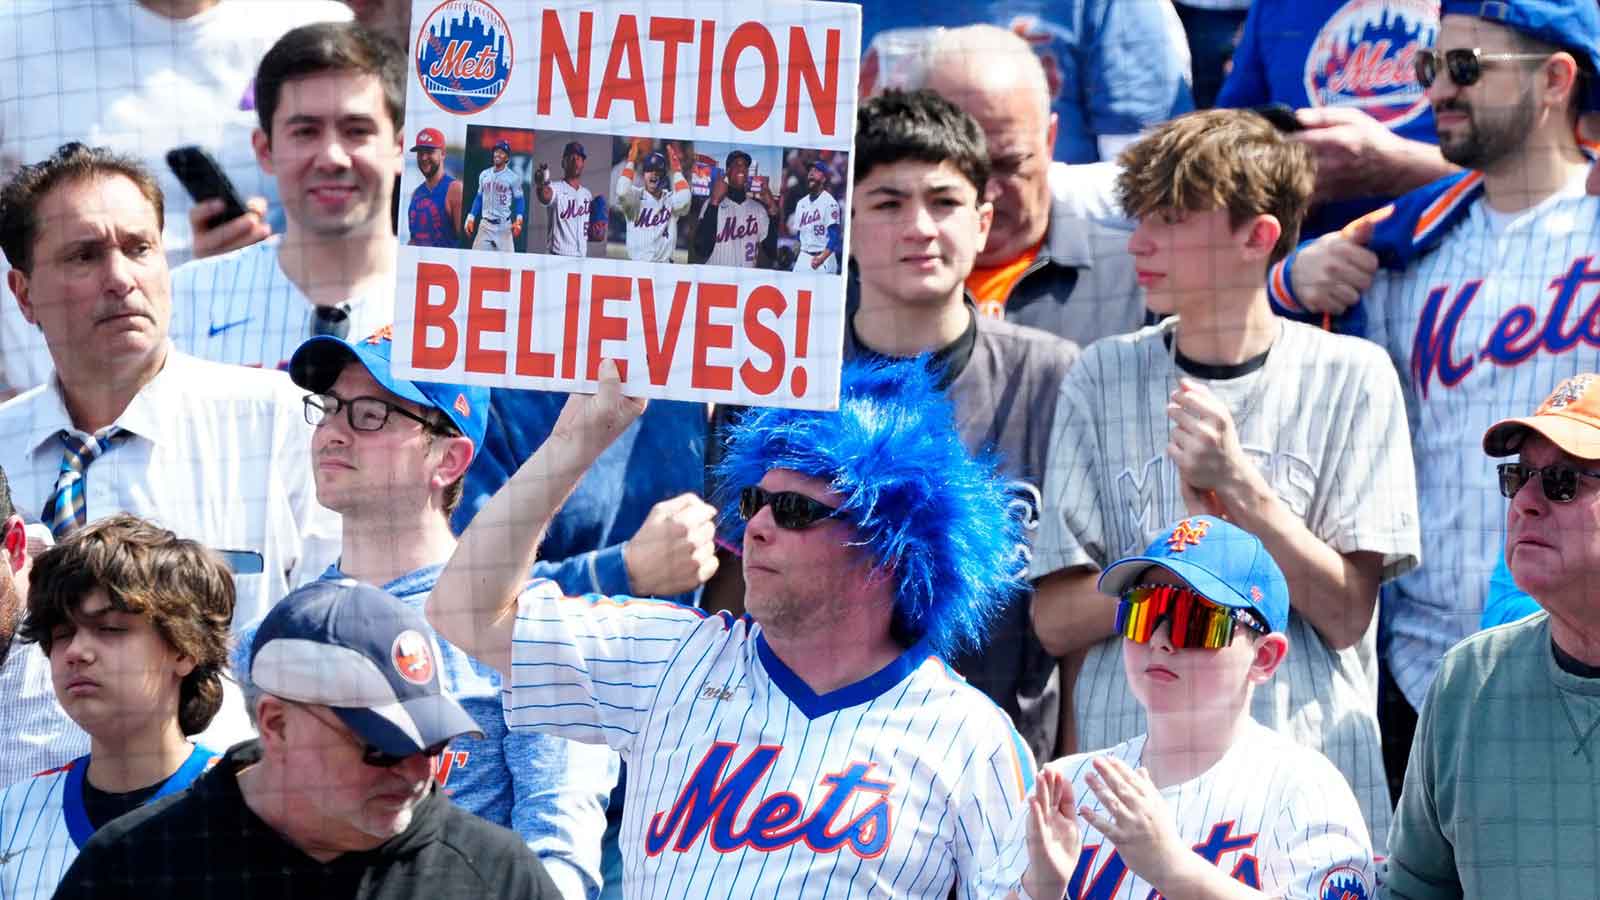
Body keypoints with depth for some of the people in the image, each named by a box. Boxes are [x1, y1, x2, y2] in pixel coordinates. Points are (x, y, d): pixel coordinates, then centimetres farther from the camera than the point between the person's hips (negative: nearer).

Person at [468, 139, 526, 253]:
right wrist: (471, 218, 9)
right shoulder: (484, 175, 11)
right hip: (485, 225, 4)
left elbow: (519, 200, -1)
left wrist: (518, 220, -16)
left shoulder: (513, 177, -3)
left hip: (504, 225, -4)